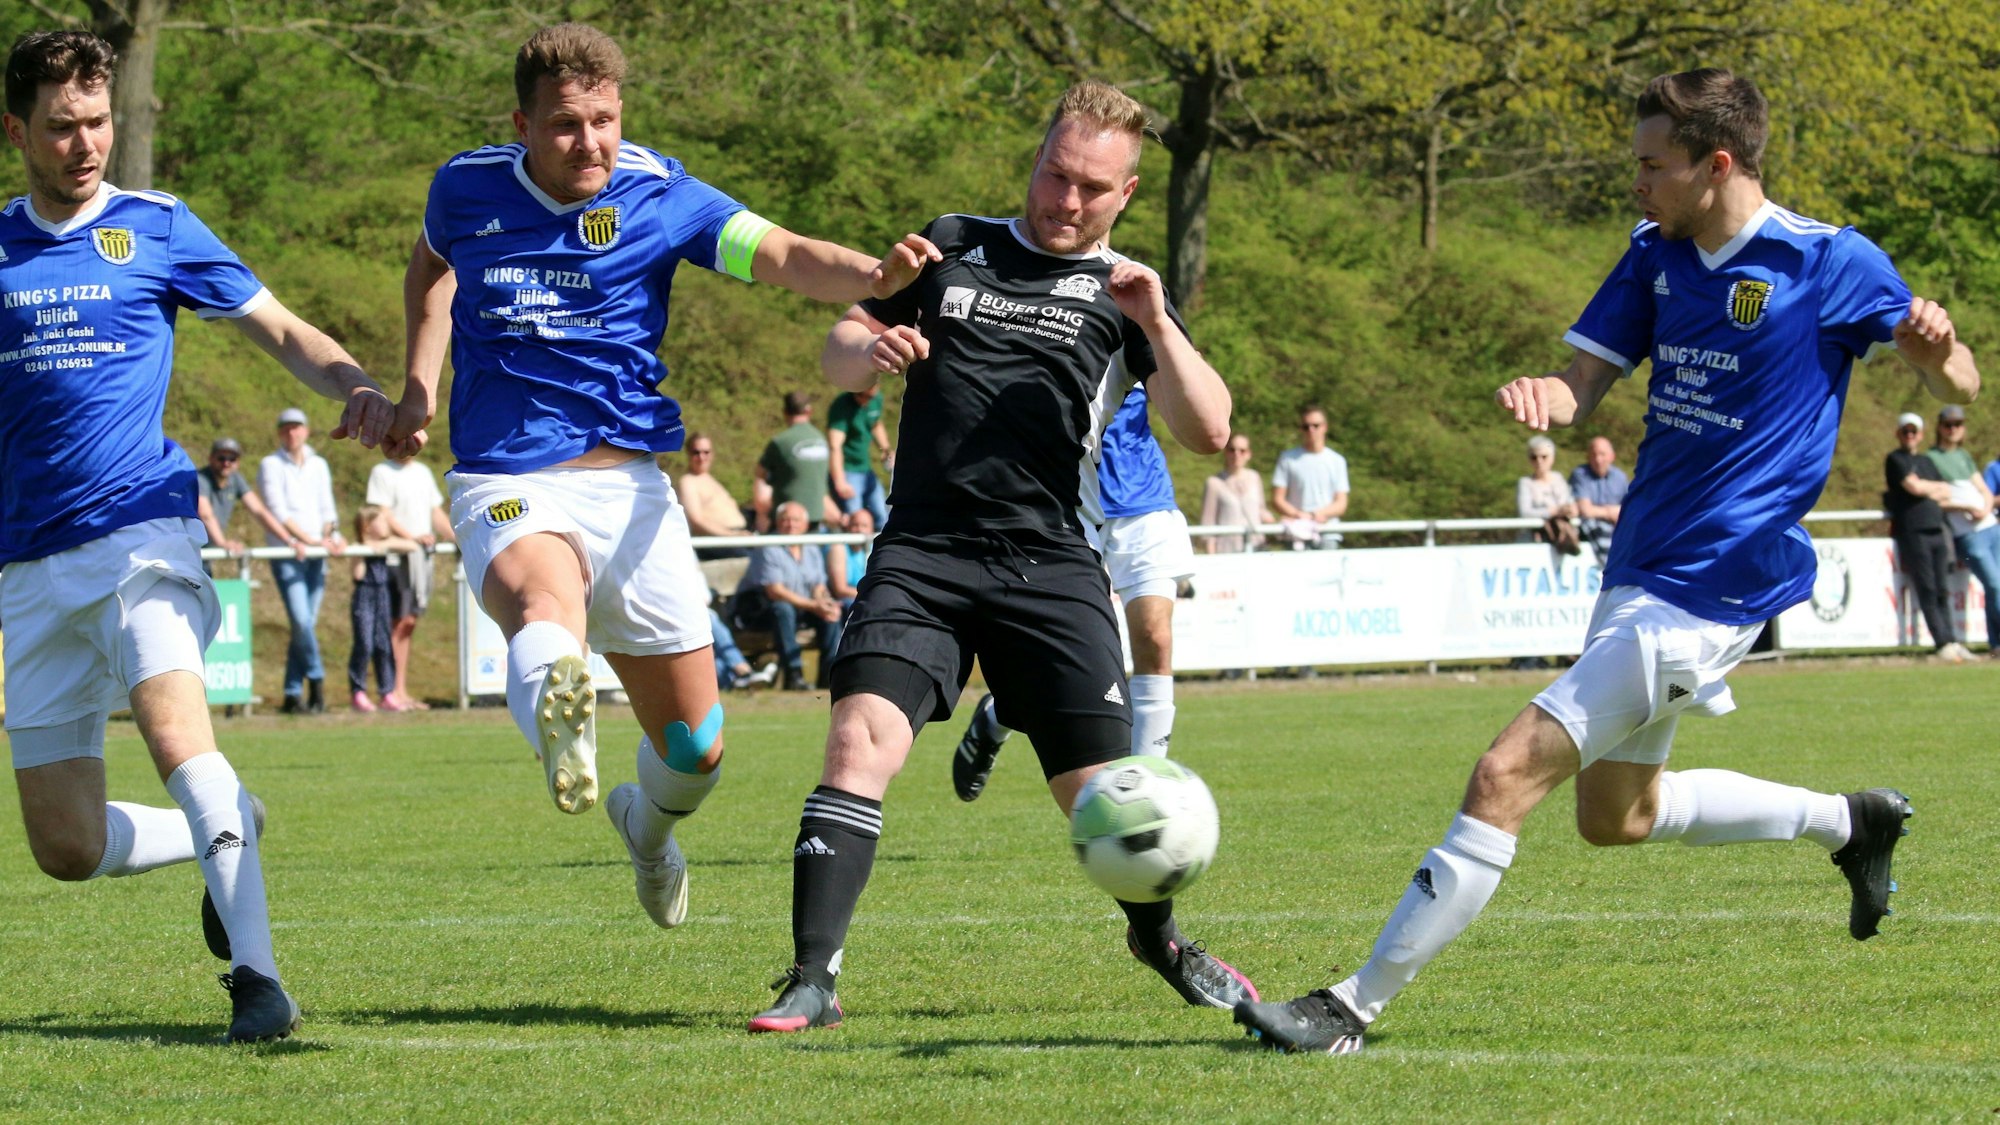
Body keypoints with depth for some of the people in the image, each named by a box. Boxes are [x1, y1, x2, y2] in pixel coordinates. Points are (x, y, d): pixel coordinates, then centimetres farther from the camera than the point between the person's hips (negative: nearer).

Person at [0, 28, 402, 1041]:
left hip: (140, 530, -3)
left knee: (171, 718, -31)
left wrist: (356, 388, -11)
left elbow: (282, 332, 8)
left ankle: (255, 976, -34)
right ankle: (226, 837, 29)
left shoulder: (155, 228, 4)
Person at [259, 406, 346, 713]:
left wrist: (332, 535, -7)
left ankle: (293, 695, 5)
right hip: (285, 553, -4)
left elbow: (327, 509, 13)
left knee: (307, 623, 2)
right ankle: (316, 680, -7)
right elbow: (278, 513, -8)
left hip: (316, 554, 4)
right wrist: (309, 539, -16)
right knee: (301, 620, -17)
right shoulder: (270, 466, 0)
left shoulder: (318, 466, 16)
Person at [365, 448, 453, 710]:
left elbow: (437, 513, 22)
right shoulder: (382, 473, -3)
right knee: (398, 622, -8)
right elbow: (383, 515, -12)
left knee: (409, 623, 7)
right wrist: (413, 538, -22)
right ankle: (391, 692, -7)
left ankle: (402, 692, 9)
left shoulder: (422, 472, 19)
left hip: (422, 557, 7)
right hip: (396, 557, -7)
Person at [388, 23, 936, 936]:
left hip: (629, 486, 2)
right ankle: (557, 718, -73)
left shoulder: (658, 194, -4)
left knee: (695, 748, 7)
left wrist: (873, 273, -37)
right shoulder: (467, 190, 0)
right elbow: (432, 261, 25)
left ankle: (645, 825, 42)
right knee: (546, 612, -39)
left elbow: (785, 257, -17)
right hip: (507, 485, -2)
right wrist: (420, 384, 13)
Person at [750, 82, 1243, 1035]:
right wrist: (869, 353, -6)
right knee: (861, 738, -21)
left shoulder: (1123, 294, 10)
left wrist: (1159, 327, -14)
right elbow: (838, 350, 17)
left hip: (1049, 564, 0)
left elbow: (1207, 433, 1)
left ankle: (1158, 938, 29)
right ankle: (811, 981, -21)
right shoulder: (952, 247, 14)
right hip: (922, 554, 0)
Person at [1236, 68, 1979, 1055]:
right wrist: (1542, 395, -20)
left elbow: (1957, 390, -5)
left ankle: (1356, 1009, -13)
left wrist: (1936, 347, -29)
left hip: (1711, 595, -9)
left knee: (1508, 776, -17)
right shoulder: (1657, 254, 7)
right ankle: (1848, 824, 39)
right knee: (1614, 815, 25)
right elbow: (1586, 380, 5)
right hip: (1640, 568, 9)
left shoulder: (1833, 265, -11)